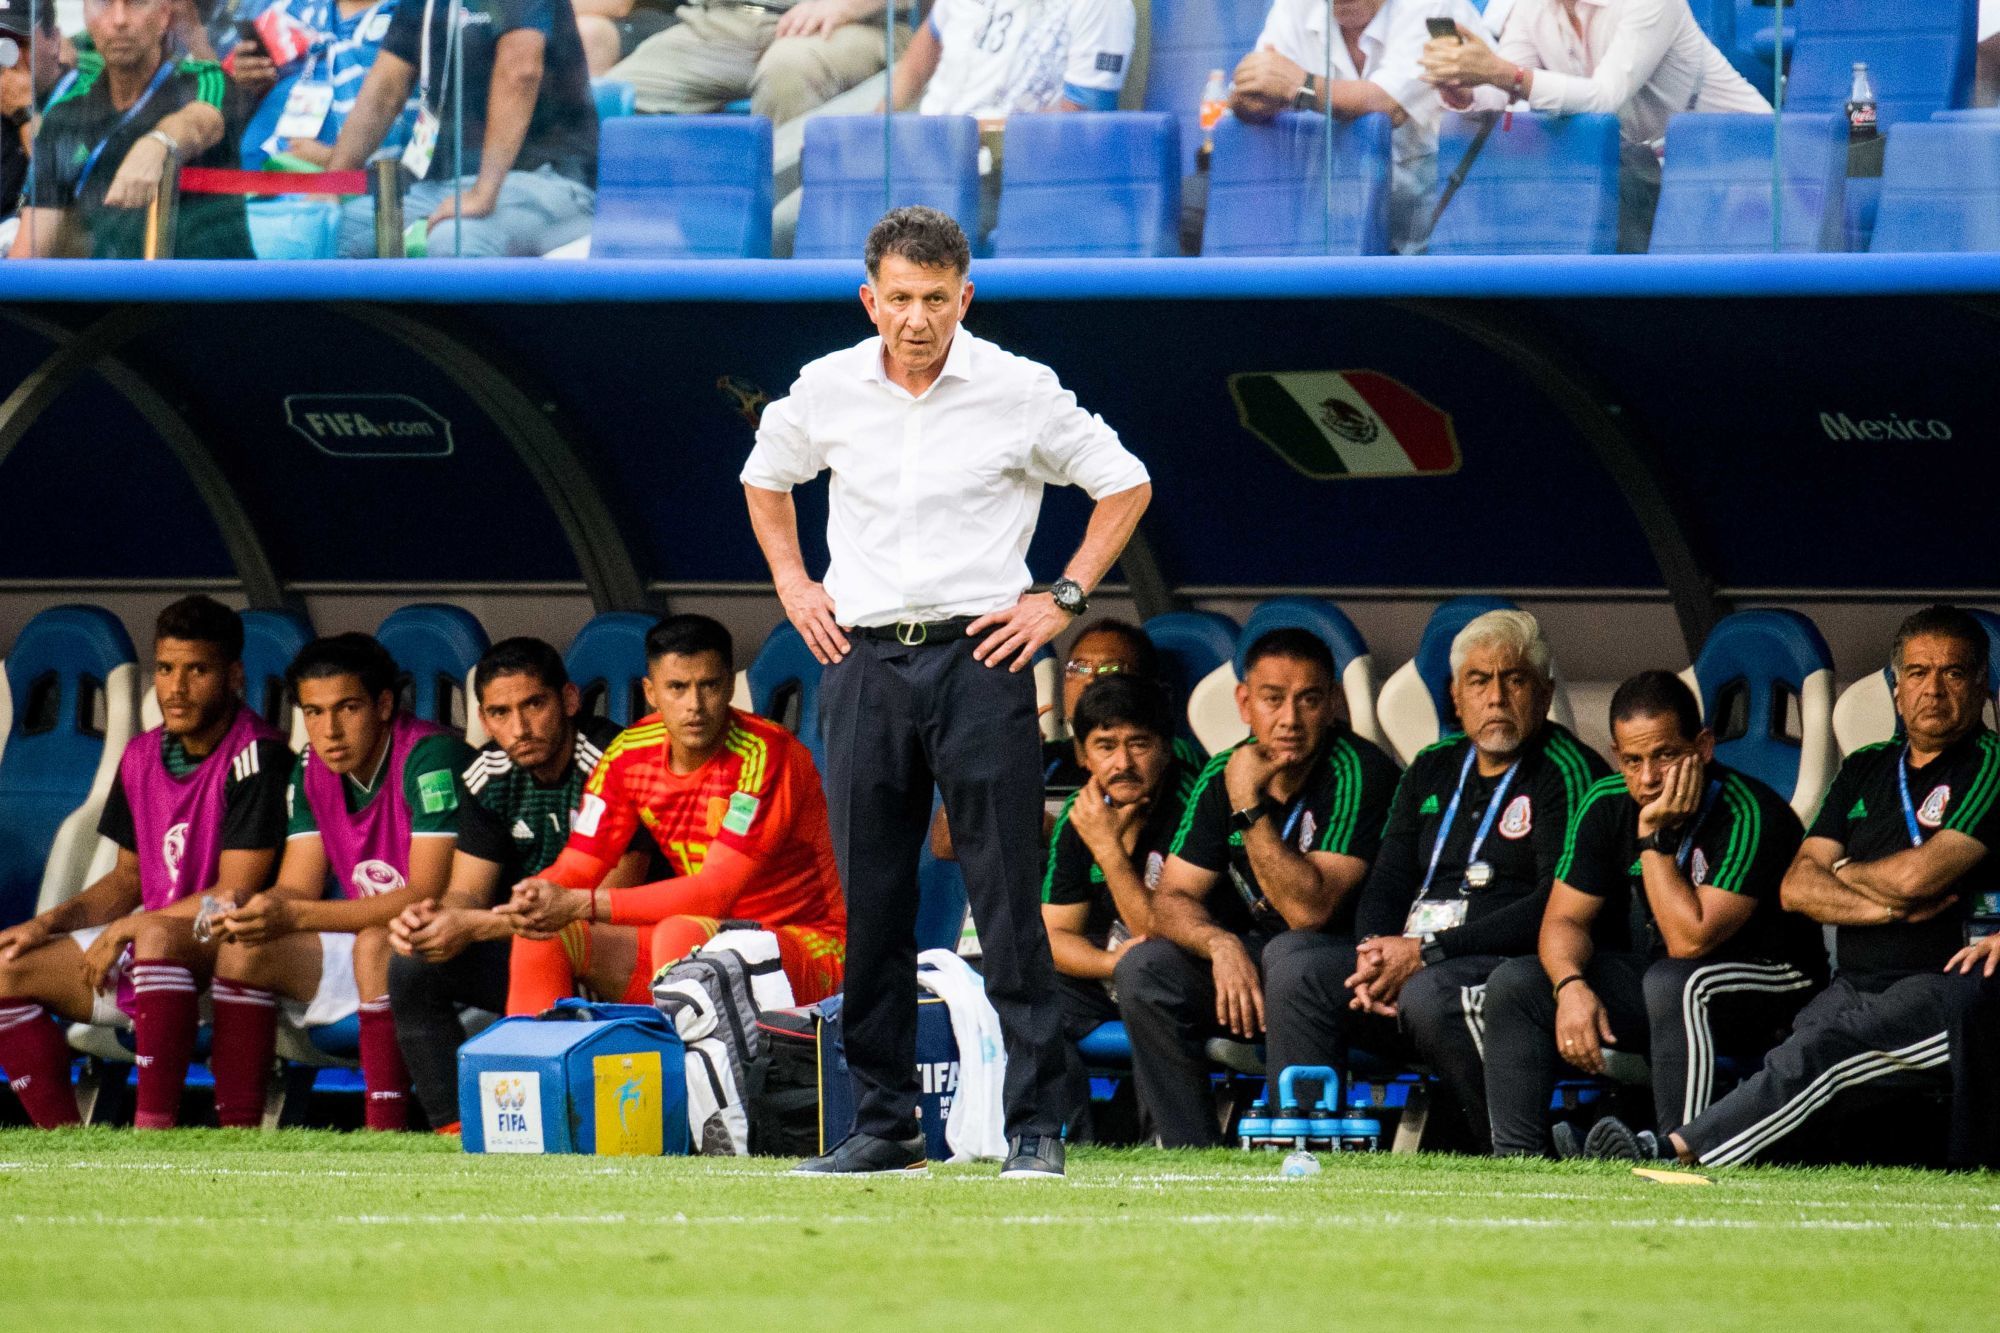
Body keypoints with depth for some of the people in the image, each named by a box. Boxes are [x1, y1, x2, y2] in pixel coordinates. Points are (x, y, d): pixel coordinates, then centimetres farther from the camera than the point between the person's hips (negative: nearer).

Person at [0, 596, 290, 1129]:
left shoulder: (256, 756, -15)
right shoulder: (142, 756, 9)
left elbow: (236, 895, -17)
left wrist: (126, 931, -15)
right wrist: (49, 923, 2)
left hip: (229, 949, -8)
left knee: (156, 938, -40)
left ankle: (155, 1134, -41)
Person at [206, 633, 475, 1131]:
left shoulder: (429, 758, -21)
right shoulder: (312, 771, 3)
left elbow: (427, 895, -27)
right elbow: (296, 886, 4)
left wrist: (293, 916, -32)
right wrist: (251, 912, -22)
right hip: (368, 946, 8)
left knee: (375, 946, -36)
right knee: (242, 950, -6)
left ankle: (385, 1135, -36)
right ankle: (235, 1134, -12)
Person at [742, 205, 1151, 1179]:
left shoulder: (1019, 391, -4)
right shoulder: (827, 389, 5)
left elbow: (1125, 484, 7)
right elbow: (765, 476, 25)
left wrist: (1064, 599, 0)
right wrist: (791, 582, 14)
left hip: (978, 659, -3)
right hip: (861, 659, 3)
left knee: (1007, 898, -7)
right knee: (870, 906, 4)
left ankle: (1036, 1124, -5)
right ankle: (884, 1125, 11)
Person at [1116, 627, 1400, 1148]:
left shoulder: (1357, 774, -18)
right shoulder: (1222, 776, 0)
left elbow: (1308, 911, -24)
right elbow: (1171, 901, -4)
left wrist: (1249, 806, -26)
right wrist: (1221, 944, -26)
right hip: (1250, 959, 6)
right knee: (1143, 968, -18)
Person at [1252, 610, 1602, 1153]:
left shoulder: (1567, 773, -2)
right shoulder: (1433, 770, 21)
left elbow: (1554, 909, -13)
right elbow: (1387, 881, 18)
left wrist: (1426, 951, -17)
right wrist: (1374, 953, -8)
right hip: (1408, 961, 7)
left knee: (1429, 992, -38)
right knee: (1293, 958, -17)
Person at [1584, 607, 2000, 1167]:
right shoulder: (1866, 770, 21)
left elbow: (1919, 875, -11)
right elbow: (1797, 887, 11)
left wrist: (1844, 873, 9)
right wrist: (1888, 907, -6)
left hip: (1948, 987, -7)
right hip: (1855, 988, 7)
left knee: (1821, 1054, -32)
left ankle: (1672, 1151, -48)